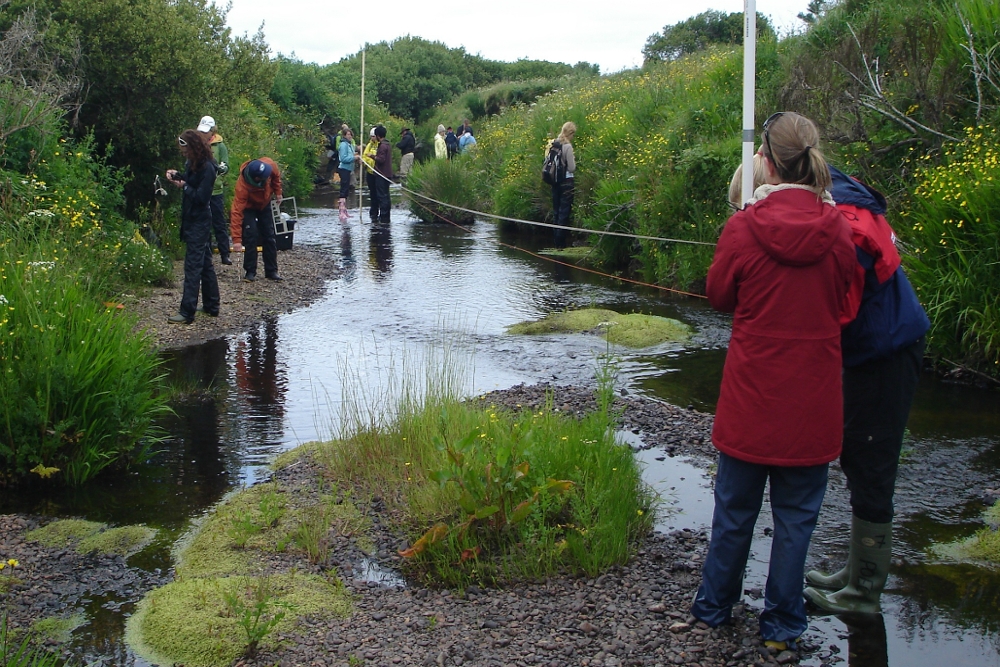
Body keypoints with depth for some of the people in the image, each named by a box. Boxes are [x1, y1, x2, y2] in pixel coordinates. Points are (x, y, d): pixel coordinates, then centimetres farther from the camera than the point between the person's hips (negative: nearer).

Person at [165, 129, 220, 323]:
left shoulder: (207, 168, -19)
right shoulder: (192, 163, 9)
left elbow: (201, 197, -23)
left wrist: (184, 186, -14)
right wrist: (177, 175, 0)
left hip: (199, 222, -10)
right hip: (193, 220, 10)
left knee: (193, 266, -9)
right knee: (205, 263, 16)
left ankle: (187, 313, -8)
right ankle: (211, 306, 25)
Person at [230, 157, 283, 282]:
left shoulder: (269, 164, -33)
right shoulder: (242, 186, -42)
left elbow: (276, 176, -5)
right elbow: (237, 212, -41)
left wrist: (277, 192, 1)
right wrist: (237, 239, -43)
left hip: (265, 204, 5)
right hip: (249, 207, -5)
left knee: (270, 238, 5)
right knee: (251, 237, -16)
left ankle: (271, 271, 13)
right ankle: (250, 272, -5)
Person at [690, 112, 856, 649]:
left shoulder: (745, 227, -15)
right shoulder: (838, 230, -9)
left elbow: (719, 296, 1)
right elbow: (843, 302, 7)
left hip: (751, 396, 0)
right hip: (812, 401, 1)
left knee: (735, 508, 17)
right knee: (795, 515, 14)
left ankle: (714, 607, 33)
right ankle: (782, 625, 24)